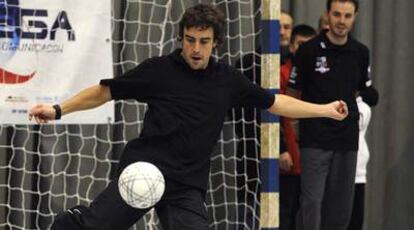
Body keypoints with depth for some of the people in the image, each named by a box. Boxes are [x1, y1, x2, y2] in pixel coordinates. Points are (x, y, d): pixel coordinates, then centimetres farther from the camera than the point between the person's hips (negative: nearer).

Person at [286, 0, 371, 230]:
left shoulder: (361, 53, 6)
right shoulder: (309, 50, -6)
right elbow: (293, 96, 1)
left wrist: (347, 112, 12)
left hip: (347, 140, 4)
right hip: (315, 140, -4)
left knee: (341, 207, 7)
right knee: (311, 201, -11)